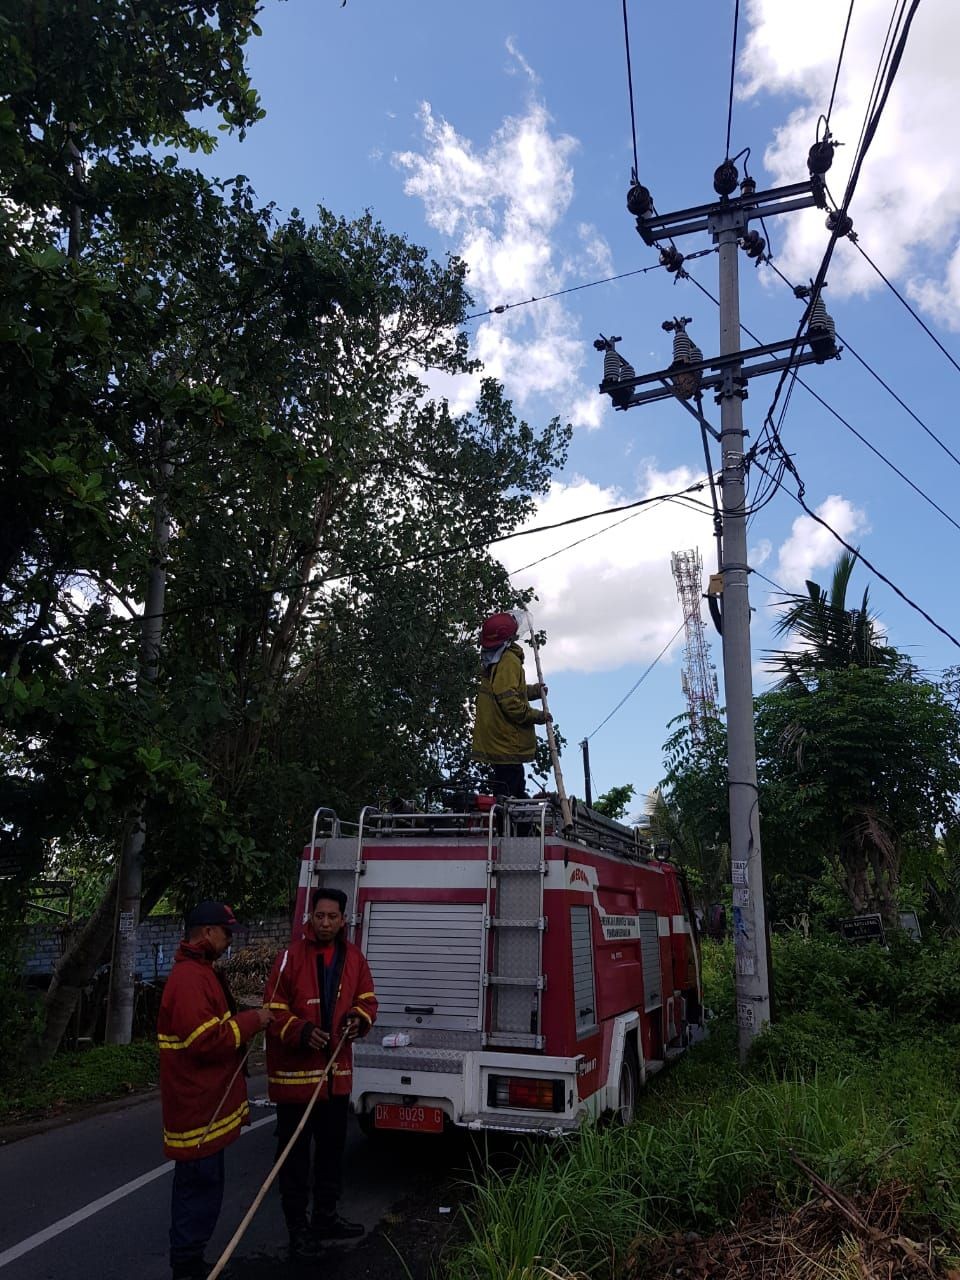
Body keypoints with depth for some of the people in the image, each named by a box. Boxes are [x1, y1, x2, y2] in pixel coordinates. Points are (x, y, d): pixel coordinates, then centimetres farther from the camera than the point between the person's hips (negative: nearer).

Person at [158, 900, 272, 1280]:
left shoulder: (200, 972, 13)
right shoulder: (189, 978, -23)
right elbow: (206, 1040, -29)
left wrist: (245, 1016, 7)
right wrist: (251, 1020, -20)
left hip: (203, 1102, 11)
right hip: (198, 1106, -11)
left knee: (200, 1185, 20)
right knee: (200, 1186, -1)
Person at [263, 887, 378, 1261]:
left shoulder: (354, 957, 3)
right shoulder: (292, 956, -13)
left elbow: (366, 998, 11)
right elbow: (274, 1008, -12)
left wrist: (359, 1018, -11)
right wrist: (302, 1032, -26)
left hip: (337, 1069, 5)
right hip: (295, 1069, -5)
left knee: (332, 1147, 19)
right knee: (295, 1152, 5)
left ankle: (326, 1218, 36)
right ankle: (298, 1228, 21)